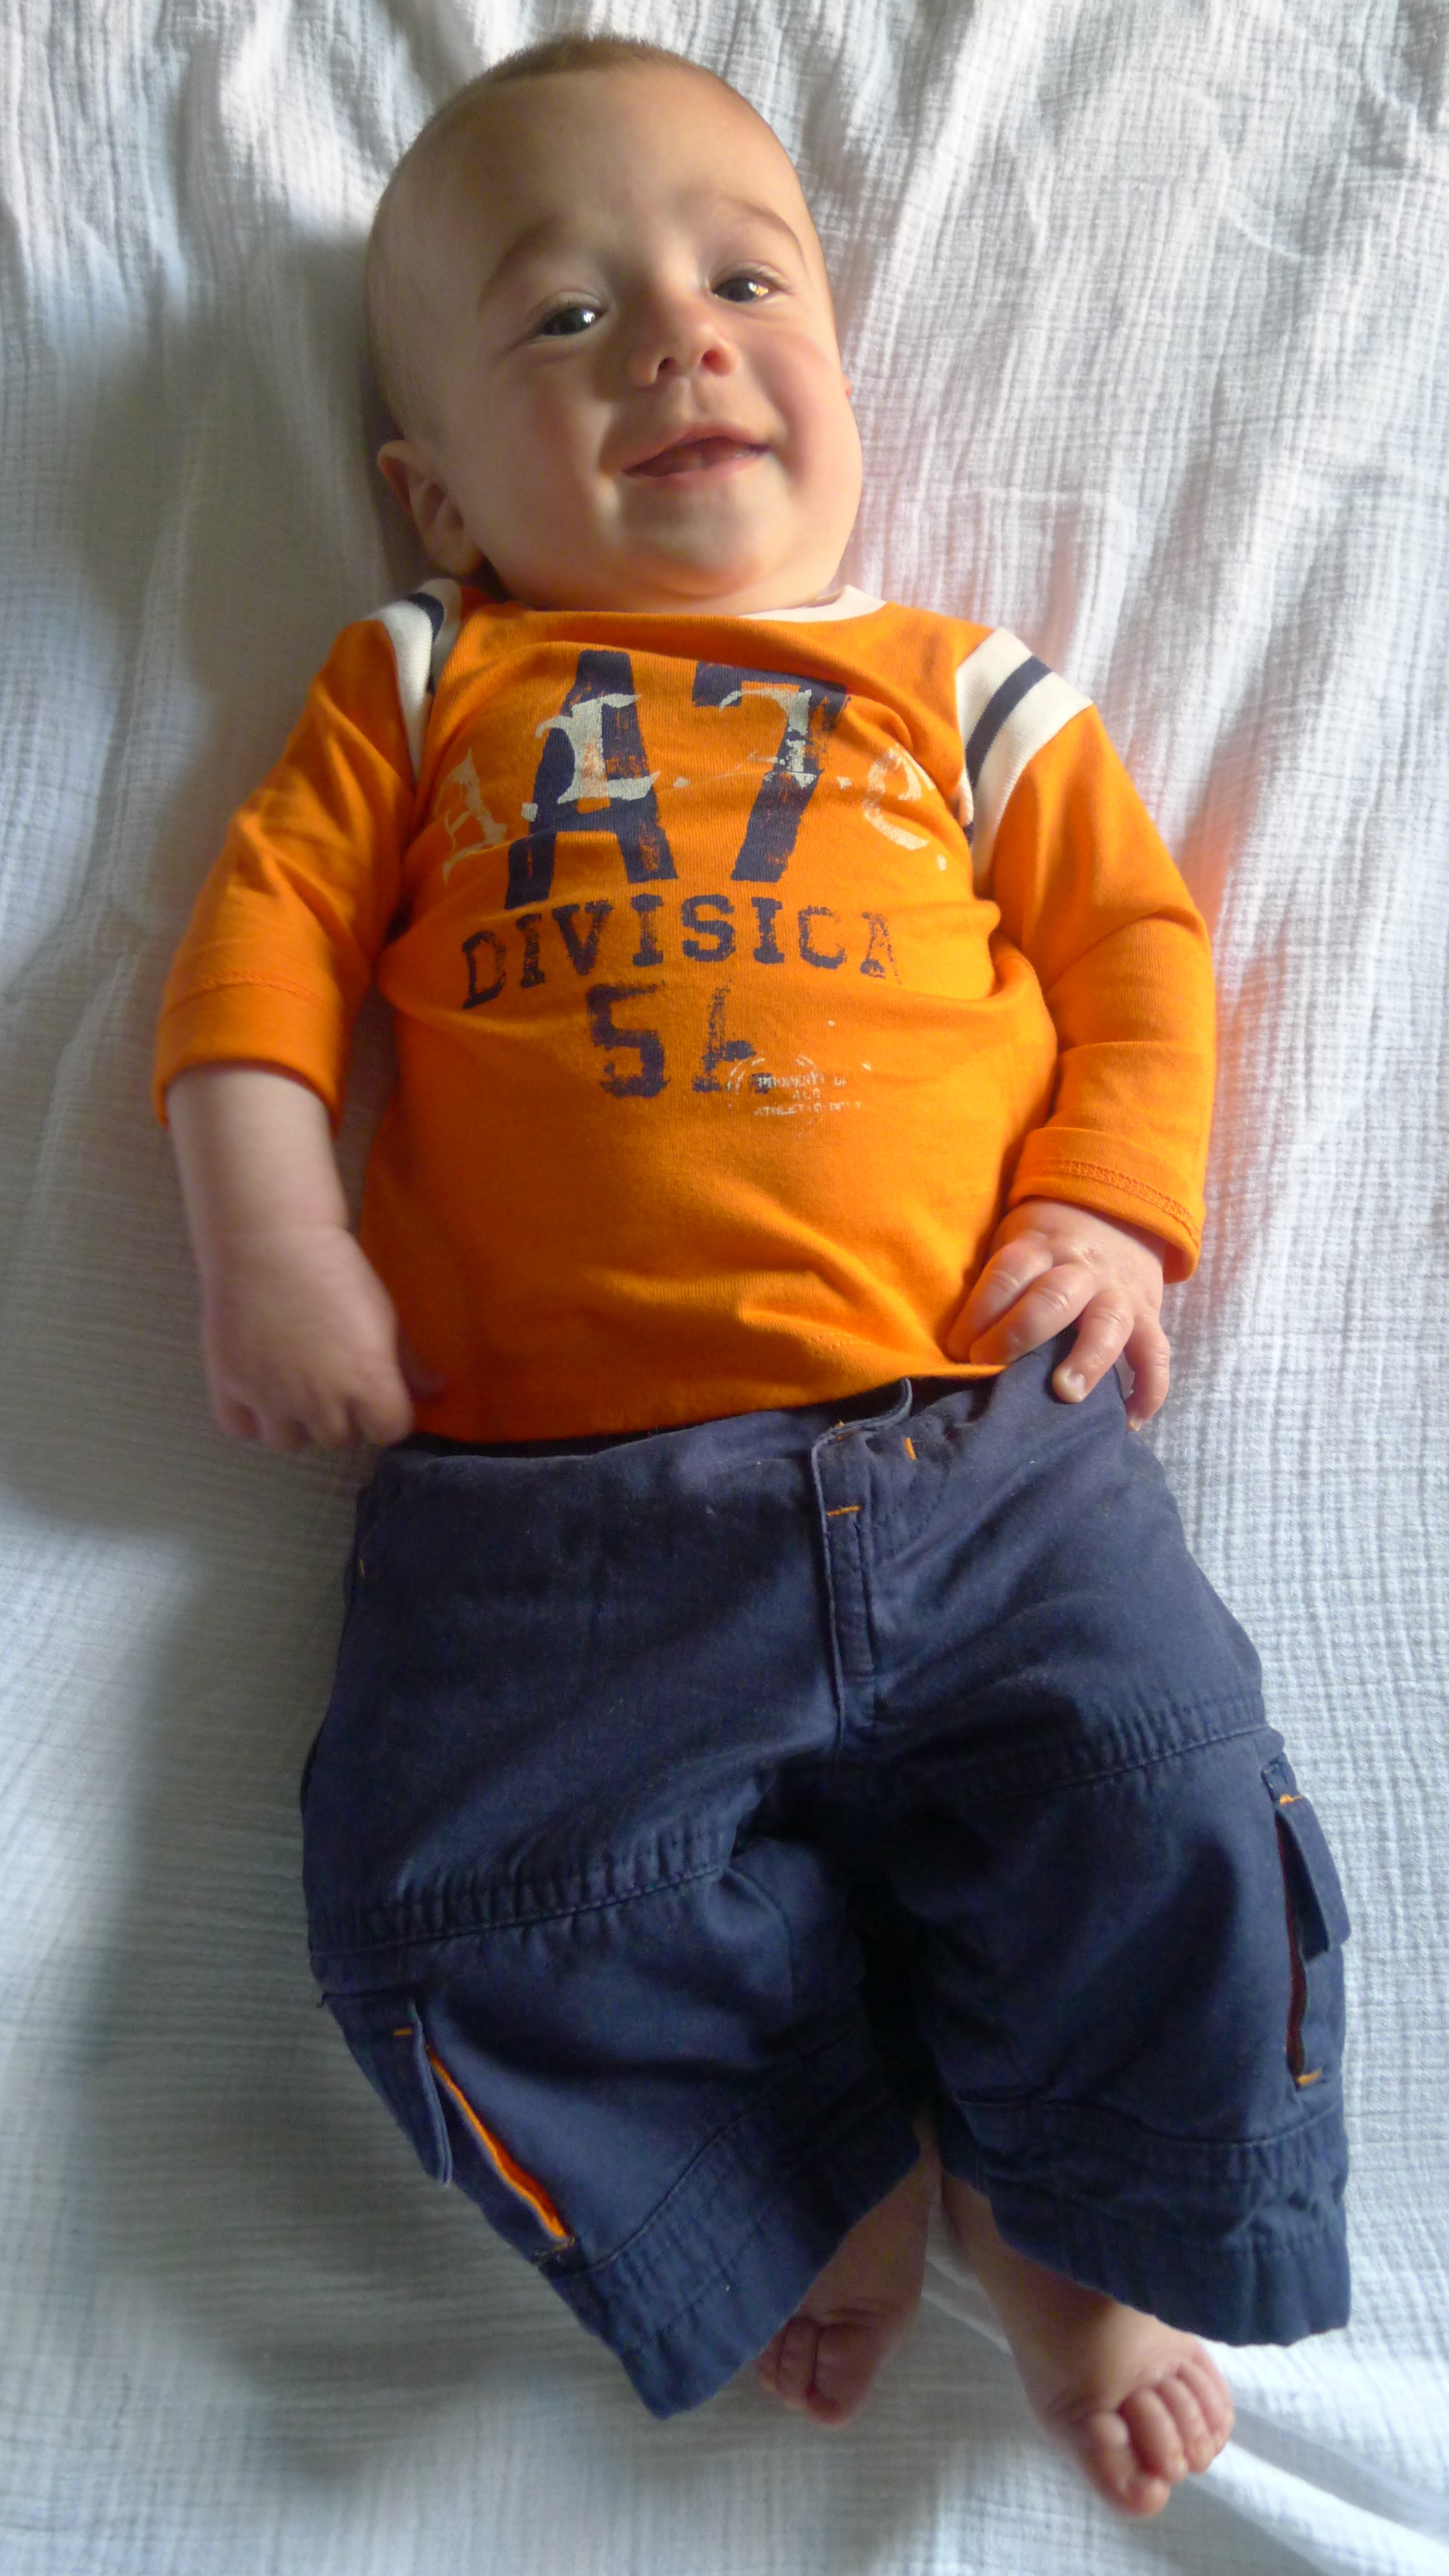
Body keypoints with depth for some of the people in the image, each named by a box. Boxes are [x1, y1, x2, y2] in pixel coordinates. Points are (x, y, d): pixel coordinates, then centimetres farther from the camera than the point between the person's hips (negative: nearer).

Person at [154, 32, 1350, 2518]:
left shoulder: (963, 696, 19)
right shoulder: (426, 691, 18)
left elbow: (1133, 947, 15)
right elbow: (267, 925, 10)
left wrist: (1112, 1210, -1)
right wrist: (265, 1232, -3)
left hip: (978, 1443, 1)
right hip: (544, 1501, 0)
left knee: (1167, 1831, -11)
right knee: (482, 1914, -13)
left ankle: (1068, 2211, 18)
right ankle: (830, 2162, 14)